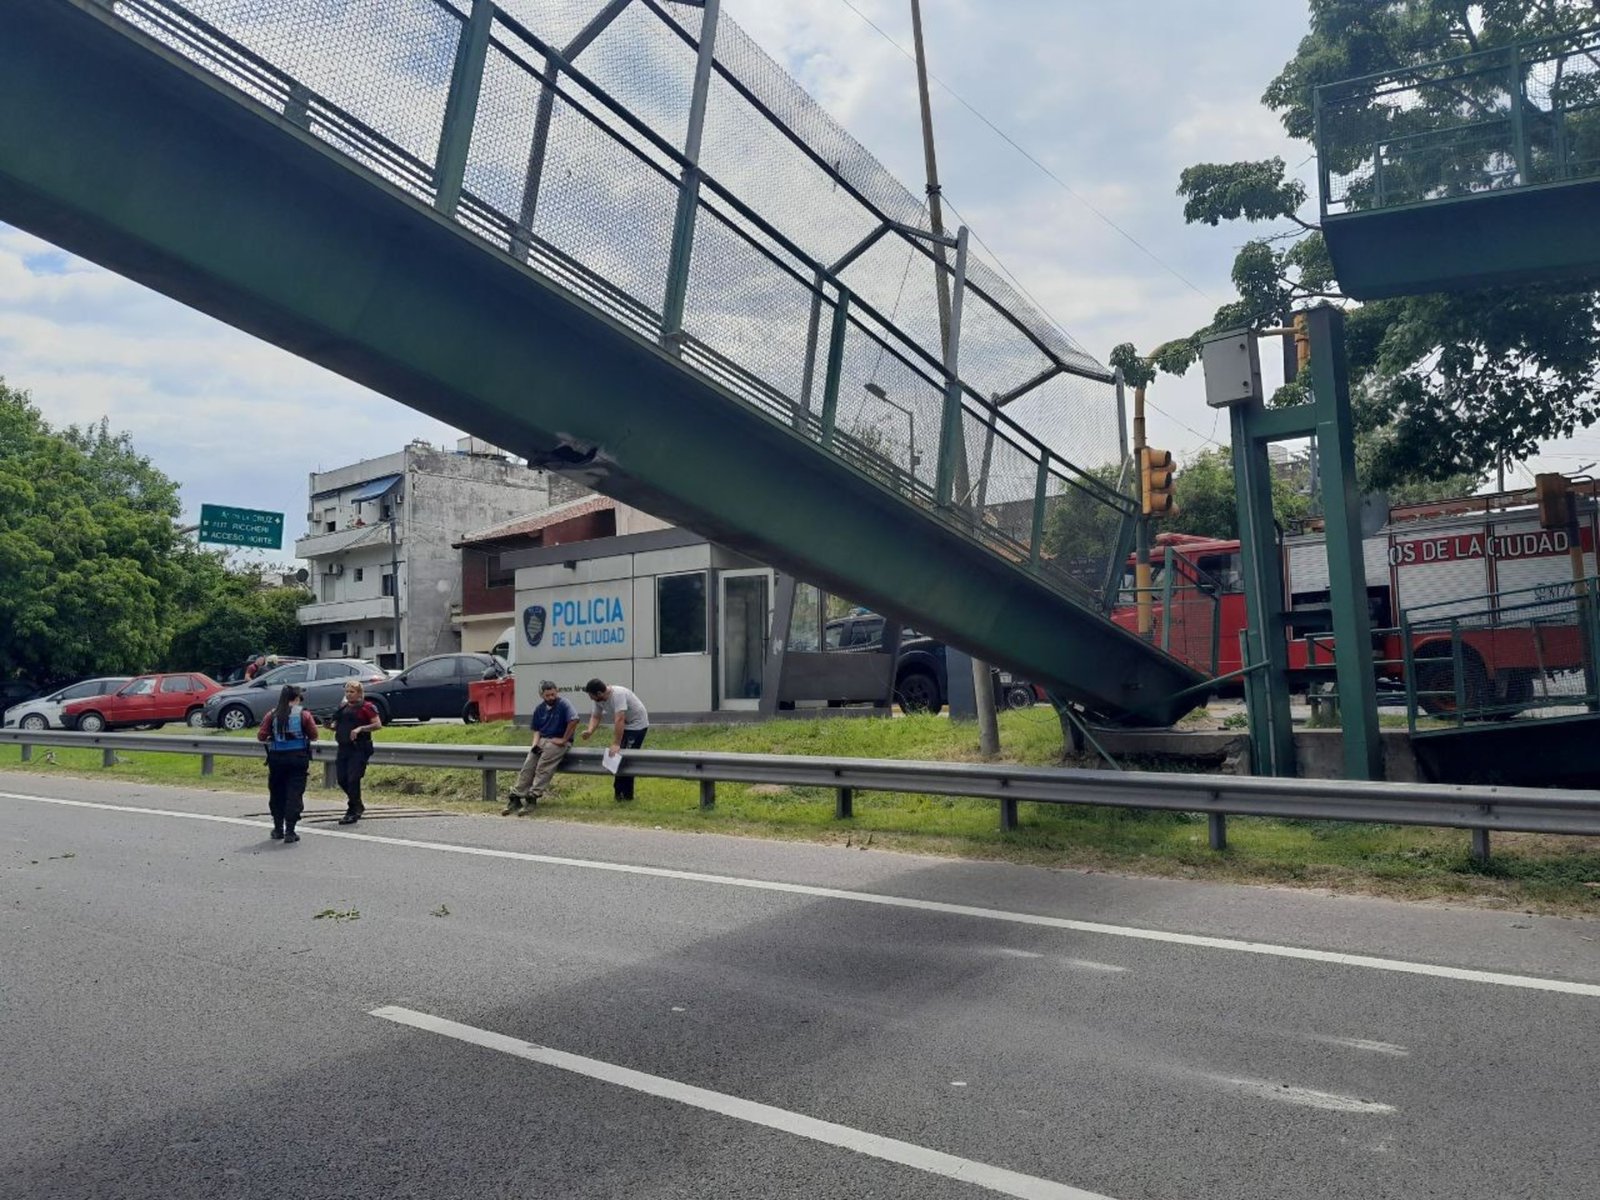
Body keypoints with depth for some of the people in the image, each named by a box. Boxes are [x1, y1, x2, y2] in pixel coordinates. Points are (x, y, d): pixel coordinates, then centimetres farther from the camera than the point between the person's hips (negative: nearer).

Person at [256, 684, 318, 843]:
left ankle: (278, 829, 24)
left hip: (276, 758, 2)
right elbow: (313, 736, -1)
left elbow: (261, 736, -2)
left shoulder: (272, 715, -2)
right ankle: (290, 831, -3)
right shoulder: (304, 715, -6)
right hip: (298, 757, -2)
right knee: (294, 794, 1)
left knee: (276, 793, 16)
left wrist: (272, 739, 17)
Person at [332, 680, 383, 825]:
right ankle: (358, 806, 26)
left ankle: (353, 812, 3)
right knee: (342, 779, 7)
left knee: (353, 779, -9)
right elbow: (338, 724, 27)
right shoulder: (343, 707, 16)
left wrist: (360, 728, -21)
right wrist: (332, 727, 5)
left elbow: (378, 725, -10)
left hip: (359, 749, -7)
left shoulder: (366, 707, -5)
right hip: (343, 747, 7)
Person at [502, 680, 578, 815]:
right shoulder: (539, 709, 13)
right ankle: (516, 798, -16)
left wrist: (564, 739, -19)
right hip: (542, 740, 6)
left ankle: (533, 798, -28)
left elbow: (574, 720, -24)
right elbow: (537, 730, 18)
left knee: (543, 767, -26)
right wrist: (535, 743, -2)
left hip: (558, 742, -6)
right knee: (527, 766, -14)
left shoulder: (563, 705, -8)